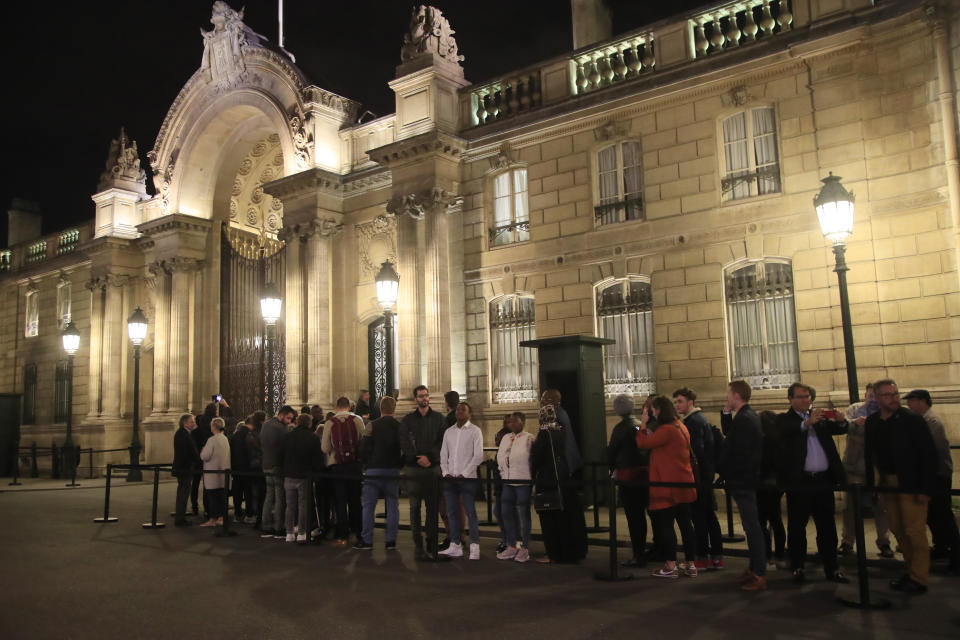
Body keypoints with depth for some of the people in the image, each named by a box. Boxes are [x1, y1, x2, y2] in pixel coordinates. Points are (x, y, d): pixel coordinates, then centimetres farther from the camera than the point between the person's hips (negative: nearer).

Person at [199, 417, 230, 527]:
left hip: (213, 473, -7)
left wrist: (202, 451, 5)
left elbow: (205, 456, -17)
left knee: (212, 496, -2)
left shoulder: (212, 440, -16)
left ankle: (212, 519, 1)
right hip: (223, 472, 7)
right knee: (222, 496, 10)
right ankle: (221, 517, 14)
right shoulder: (225, 439, 8)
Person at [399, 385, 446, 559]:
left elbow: (443, 441, 0)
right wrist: (418, 459, -11)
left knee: (433, 506, 1)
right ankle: (418, 544, 5)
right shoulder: (407, 420, 8)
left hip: (433, 467, 0)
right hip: (413, 468, 0)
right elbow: (404, 443, 1)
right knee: (415, 507, 0)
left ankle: (432, 544, 7)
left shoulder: (438, 418, 9)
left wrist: (430, 458, -12)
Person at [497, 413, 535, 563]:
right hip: (507, 481, 6)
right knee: (506, 512, 7)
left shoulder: (529, 438, -4)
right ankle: (511, 546, 17)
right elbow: (499, 456, 20)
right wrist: (502, 472, 12)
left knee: (523, 514, 0)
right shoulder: (505, 437, 15)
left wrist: (531, 477, -10)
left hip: (523, 481, -6)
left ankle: (525, 548, 9)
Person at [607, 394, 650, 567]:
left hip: (628, 475, -7)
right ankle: (640, 548, 25)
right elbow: (648, 448, 12)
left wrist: (612, 469, 12)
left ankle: (638, 556, 1)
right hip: (644, 473, 7)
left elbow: (611, 451, -5)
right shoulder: (641, 425, 5)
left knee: (632, 516, -2)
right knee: (640, 514, 15)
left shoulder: (621, 428, -12)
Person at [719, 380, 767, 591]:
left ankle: (759, 575, 1)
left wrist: (726, 475, -14)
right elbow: (728, 432, 21)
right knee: (751, 525, 15)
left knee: (752, 527, -5)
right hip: (747, 480, 10)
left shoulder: (743, 419, -20)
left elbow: (738, 454, -23)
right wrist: (726, 413, 7)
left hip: (742, 482, -10)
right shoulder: (749, 416, 12)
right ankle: (755, 569, 23)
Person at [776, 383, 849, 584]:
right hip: (799, 481, -4)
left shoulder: (820, 417, 15)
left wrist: (840, 422, -19)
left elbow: (838, 430, 4)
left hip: (823, 479, 4)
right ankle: (798, 567, 13)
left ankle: (832, 568, 17)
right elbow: (785, 433, -20)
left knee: (827, 526, 9)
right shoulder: (784, 419, 1)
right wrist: (806, 423, -36)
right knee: (797, 527, 4)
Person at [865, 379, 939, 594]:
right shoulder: (872, 422, 5)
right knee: (897, 529, 11)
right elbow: (869, 454, 11)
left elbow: (929, 454, -11)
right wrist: (871, 484, 6)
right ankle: (911, 571, 24)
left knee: (915, 532, -3)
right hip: (887, 485, 5)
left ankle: (919, 579, 8)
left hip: (911, 485, -5)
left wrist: (926, 489, -15)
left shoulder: (912, 420, -10)